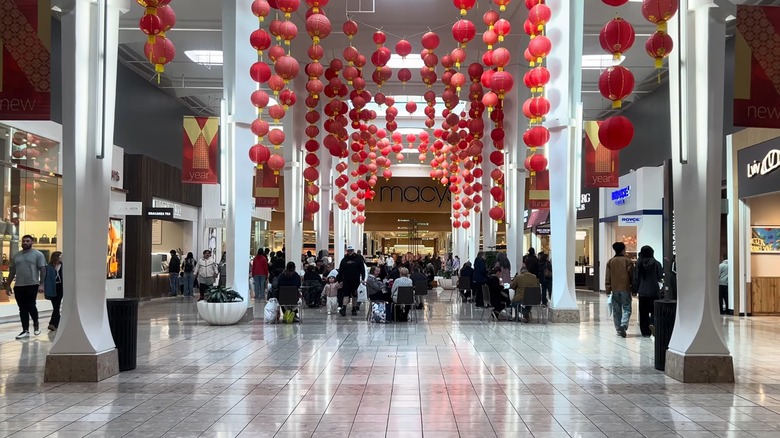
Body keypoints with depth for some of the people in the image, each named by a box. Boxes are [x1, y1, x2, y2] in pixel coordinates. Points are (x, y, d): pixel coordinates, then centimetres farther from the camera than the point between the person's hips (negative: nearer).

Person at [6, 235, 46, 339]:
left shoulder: (37, 254, -1)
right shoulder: (16, 255, 14)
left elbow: (43, 270, -6)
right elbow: (12, 271, 18)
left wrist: (41, 284, -14)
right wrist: (8, 285, 14)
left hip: (32, 285, -5)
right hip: (18, 286, 5)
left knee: (31, 306, -5)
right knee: (22, 309, 4)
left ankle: (36, 324, 21)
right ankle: (25, 331, 8)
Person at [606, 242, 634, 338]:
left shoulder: (610, 262, 4)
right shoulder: (627, 261, -4)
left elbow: (608, 277, 4)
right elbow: (632, 275, -3)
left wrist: (608, 289, 8)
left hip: (615, 289, 3)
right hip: (625, 288, -3)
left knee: (616, 310, 10)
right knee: (626, 309, 2)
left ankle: (619, 329, 11)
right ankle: (623, 325, -19)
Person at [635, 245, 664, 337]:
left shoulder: (639, 263, -4)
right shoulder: (656, 263, -9)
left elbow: (635, 278, 0)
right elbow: (660, 277, -3)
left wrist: (636, 289, 12)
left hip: (642, 292, 1)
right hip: (654, 291, -1)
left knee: (643, 313, 8)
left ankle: (645, 332, 9)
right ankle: (652, 323, -16)